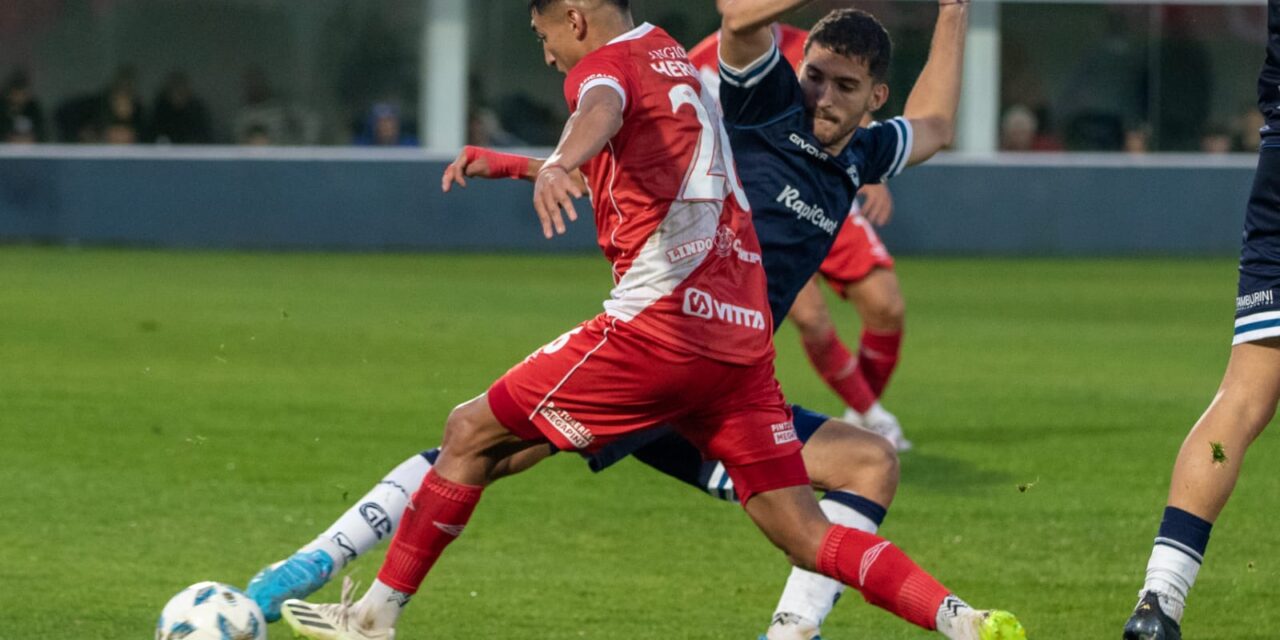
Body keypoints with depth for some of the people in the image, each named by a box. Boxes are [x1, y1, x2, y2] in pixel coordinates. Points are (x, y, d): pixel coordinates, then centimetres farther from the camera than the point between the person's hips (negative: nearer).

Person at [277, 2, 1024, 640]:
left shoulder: (606, 64, 0)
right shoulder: (683, 64, 25)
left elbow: (602, 112, -25)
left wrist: (558, 165, -49)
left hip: (660, 324, -8)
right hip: (744, 333, 8)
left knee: (472, 432, 6)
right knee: (806, 533, 3)